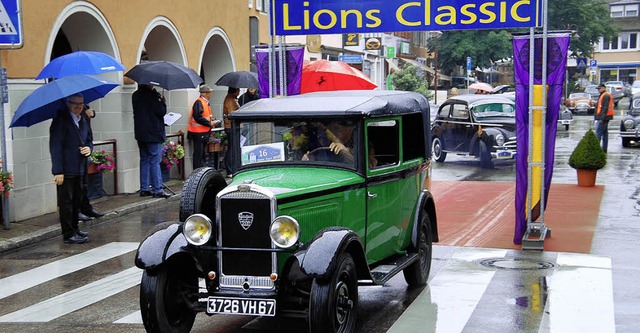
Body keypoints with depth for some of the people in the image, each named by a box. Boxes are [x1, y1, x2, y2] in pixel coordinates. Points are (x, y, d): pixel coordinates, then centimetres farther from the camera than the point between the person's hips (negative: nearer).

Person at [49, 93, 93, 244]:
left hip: (79, 169, 7)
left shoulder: (84, 119, 12)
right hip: (65, 170, -7)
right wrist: (58, 171, -18)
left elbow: (89, 139, 24)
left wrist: (89, 148, -2)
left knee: (77, 200, 15)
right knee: (66, 202, -1)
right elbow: (55, 146, -14)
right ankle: (68, 234, 4)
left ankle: (74, 229, 27)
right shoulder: (60, 120, -10)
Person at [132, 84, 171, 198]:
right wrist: (162, 102, 1)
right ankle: (157, 190, -3)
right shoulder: (151, 95, -16)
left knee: (144, 160, 13)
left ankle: (144, 189, 15)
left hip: (140, 133, 7)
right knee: (155, 161, -4)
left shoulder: (135, 95, 8)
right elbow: (161, 112, -16)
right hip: (153, 133, -7)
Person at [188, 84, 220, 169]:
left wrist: (212, 121, 6)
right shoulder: (199, 102, -16)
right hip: (198, 132, -10)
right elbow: (198, 117, -24)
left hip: (204, 132, 10)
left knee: (202, 154, 16)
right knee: (198, 154, -7)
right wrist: (210, 123, -18)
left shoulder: (206, 102, 15)